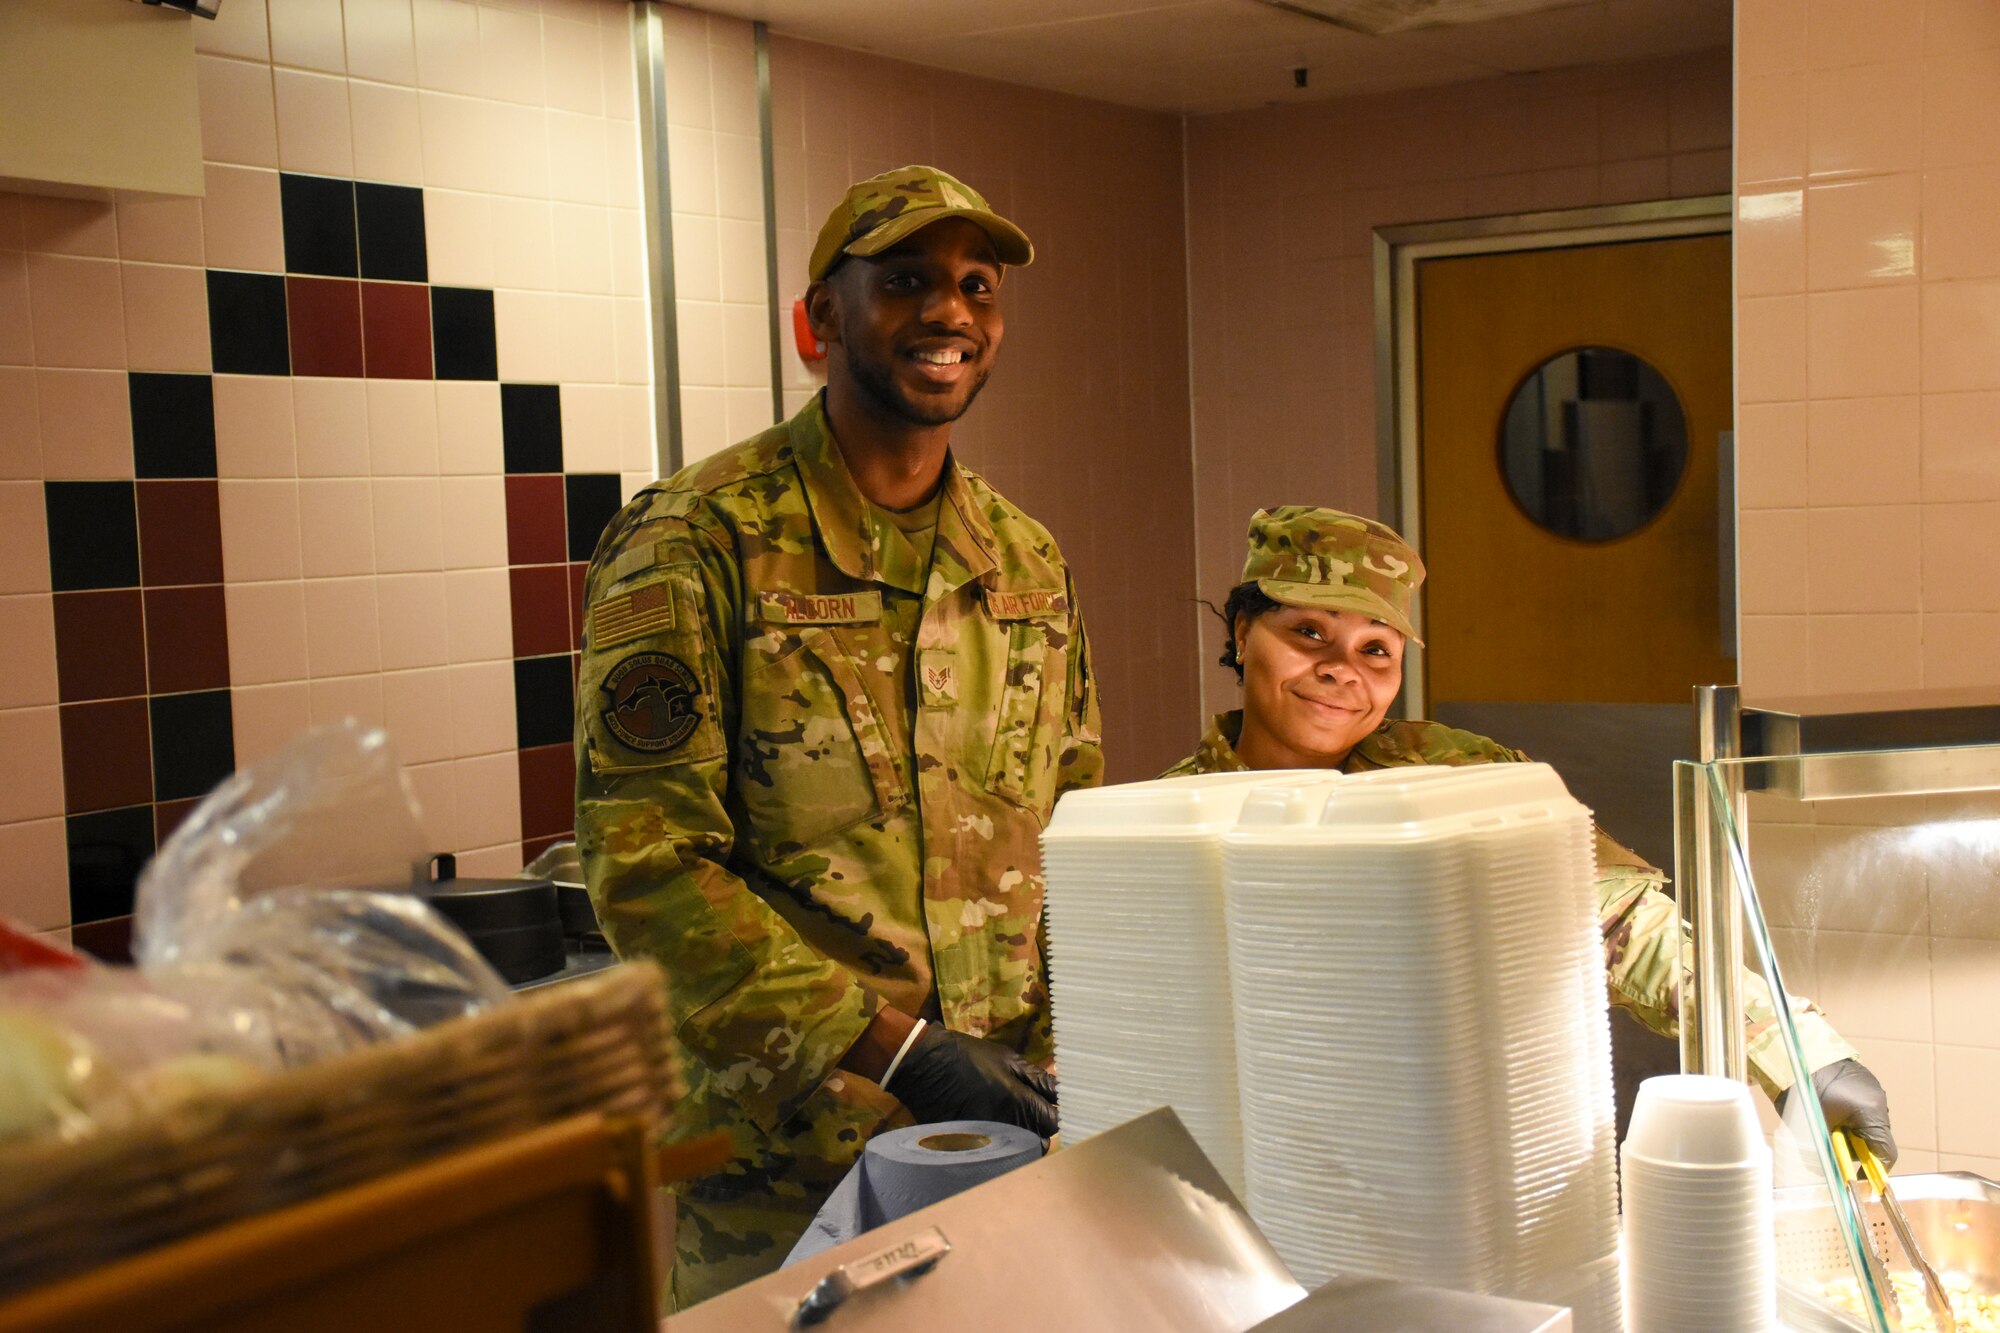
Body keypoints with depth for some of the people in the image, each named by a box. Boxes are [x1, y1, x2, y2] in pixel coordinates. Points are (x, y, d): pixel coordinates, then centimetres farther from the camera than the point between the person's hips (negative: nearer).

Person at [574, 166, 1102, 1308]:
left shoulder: (1028, 560, 9)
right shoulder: (695, 542, -10)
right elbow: (646, 863, -16)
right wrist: (901, 1050, -21)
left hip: (1011, 1135, 5)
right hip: (783, 1159, -5)